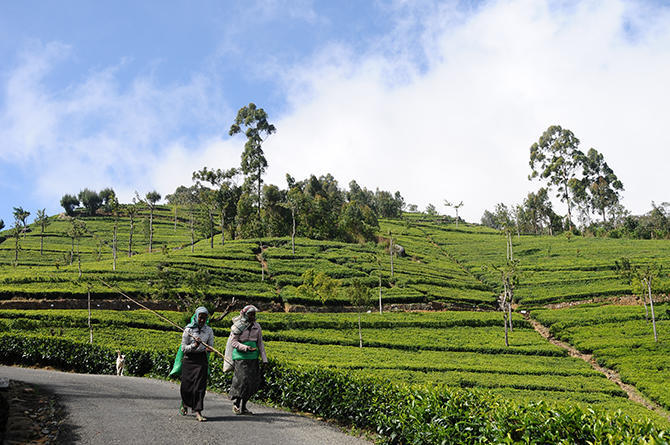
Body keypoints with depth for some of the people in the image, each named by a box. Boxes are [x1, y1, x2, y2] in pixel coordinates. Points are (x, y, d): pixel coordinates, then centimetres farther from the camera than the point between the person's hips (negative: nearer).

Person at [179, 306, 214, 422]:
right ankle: (185, 404, 34)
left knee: (200, 385, -8)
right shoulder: (188, 330, -5)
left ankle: (198, 412, -9)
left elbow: (210, 347, 9)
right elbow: (183, 348, -5)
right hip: (189, 359, -1)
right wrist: (194, 345, -22)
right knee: (186, 384, 5)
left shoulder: (209, 331, 3)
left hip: (201, 359, 1)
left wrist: (208, 349, -15)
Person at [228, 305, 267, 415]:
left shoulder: (256, 326, 11)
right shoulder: (237, 326, -4)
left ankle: (243, 406, 14)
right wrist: (246, 348, -21)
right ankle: (236, 403, 8)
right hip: (240, 357, -5)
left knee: (254, 382, 2)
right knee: (243, 381, -12)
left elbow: (260, 343, 15)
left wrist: (264, 359, 8)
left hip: (253, 358, 5)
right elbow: (233, 342, -7)